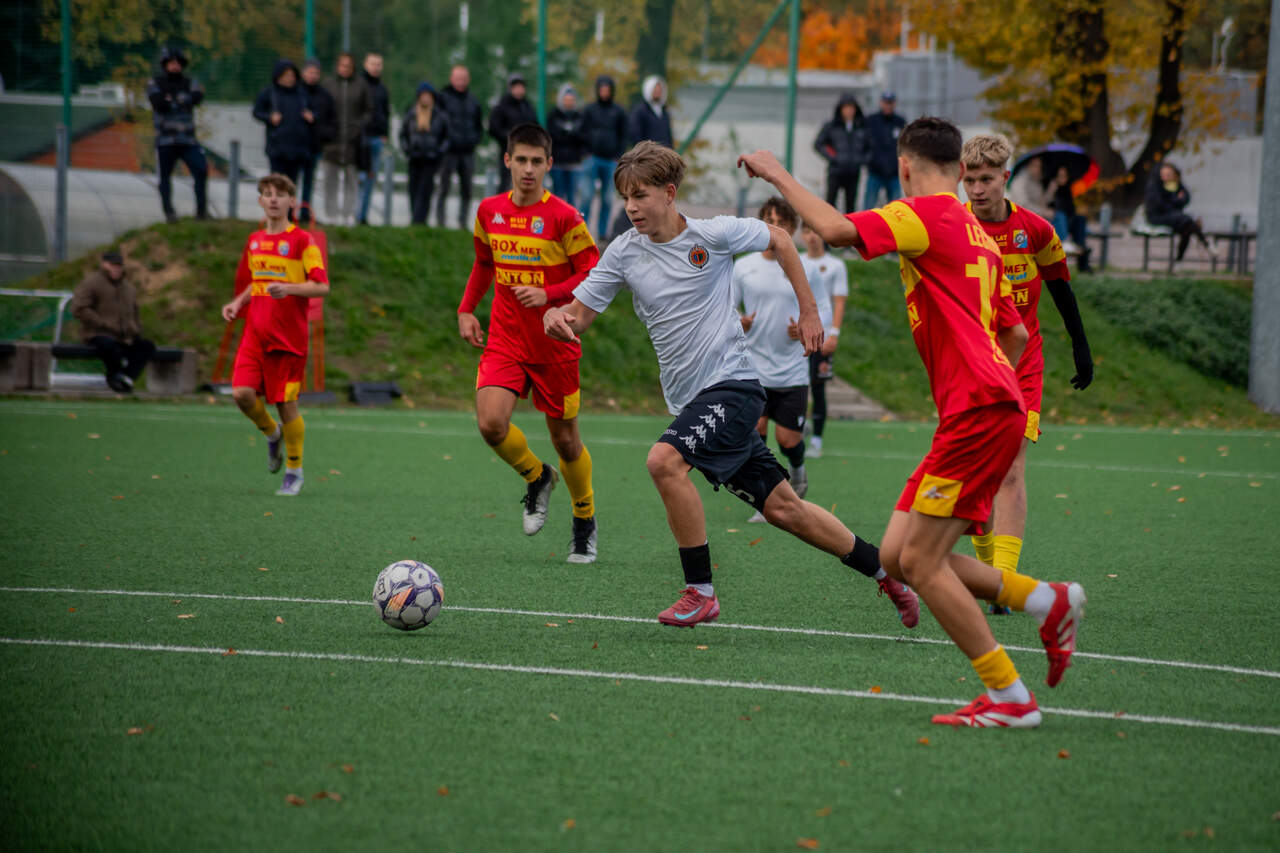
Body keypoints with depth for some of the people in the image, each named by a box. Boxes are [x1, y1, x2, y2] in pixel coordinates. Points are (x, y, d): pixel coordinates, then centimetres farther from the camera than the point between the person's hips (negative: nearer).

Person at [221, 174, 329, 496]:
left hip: (288, 336, -5)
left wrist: (288, 289, -26)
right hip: (255, 333, 5)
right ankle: (271, 434, 20)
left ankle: (294, 471, 15)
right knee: (242, 394, -11)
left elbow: (322, 286, -11)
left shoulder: (301, 241, -5)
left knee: (287, 404, -1)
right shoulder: (254, 241, 13)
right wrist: (238, 303, 10)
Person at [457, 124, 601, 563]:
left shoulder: (564, 217, -11)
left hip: (555, 345, -3)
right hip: (504, 341, 3)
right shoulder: (489, 211, 4)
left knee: (564, 437, 6)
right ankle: (536, 477, 13)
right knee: (491, 423, -19)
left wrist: (548, 295, -21)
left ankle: (584, 520, 30)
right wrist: (466, 310, 11)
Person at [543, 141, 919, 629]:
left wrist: (808, 311, 8)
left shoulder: (714, 234, -9)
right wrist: (556, 318, -22)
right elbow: (579, 315, 2)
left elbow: (779, 241, 8)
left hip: (732, 383, -5)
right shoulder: (624, 253, 2)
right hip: (689, 400, 5)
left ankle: (700, 592, -18)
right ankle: (883, 570, 23)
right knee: (782, 507, 8)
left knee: (664, 460, -28)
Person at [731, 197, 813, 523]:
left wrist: (804, 331, -12)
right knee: (755, 430, -12)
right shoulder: (743, 267, 3)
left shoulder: (800, 270, 4)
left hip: (792, 371, 0)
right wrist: (737, 324, -16)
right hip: (753, 369, 0)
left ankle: (797, 472, 33)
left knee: (788, 439, -3)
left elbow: (814, 316, 11)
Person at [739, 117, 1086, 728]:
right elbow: (1015, 333, 28)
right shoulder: (977, 235, 22)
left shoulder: (927, 214, -6)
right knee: (897, 555, 9)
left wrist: (778, 176, -6)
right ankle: (1048, 602, 11)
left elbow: (836, 230, -19)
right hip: (986, 409, 9)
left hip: (979, 413, -9)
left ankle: (1009, 697, -6)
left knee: (920, 561, -8)